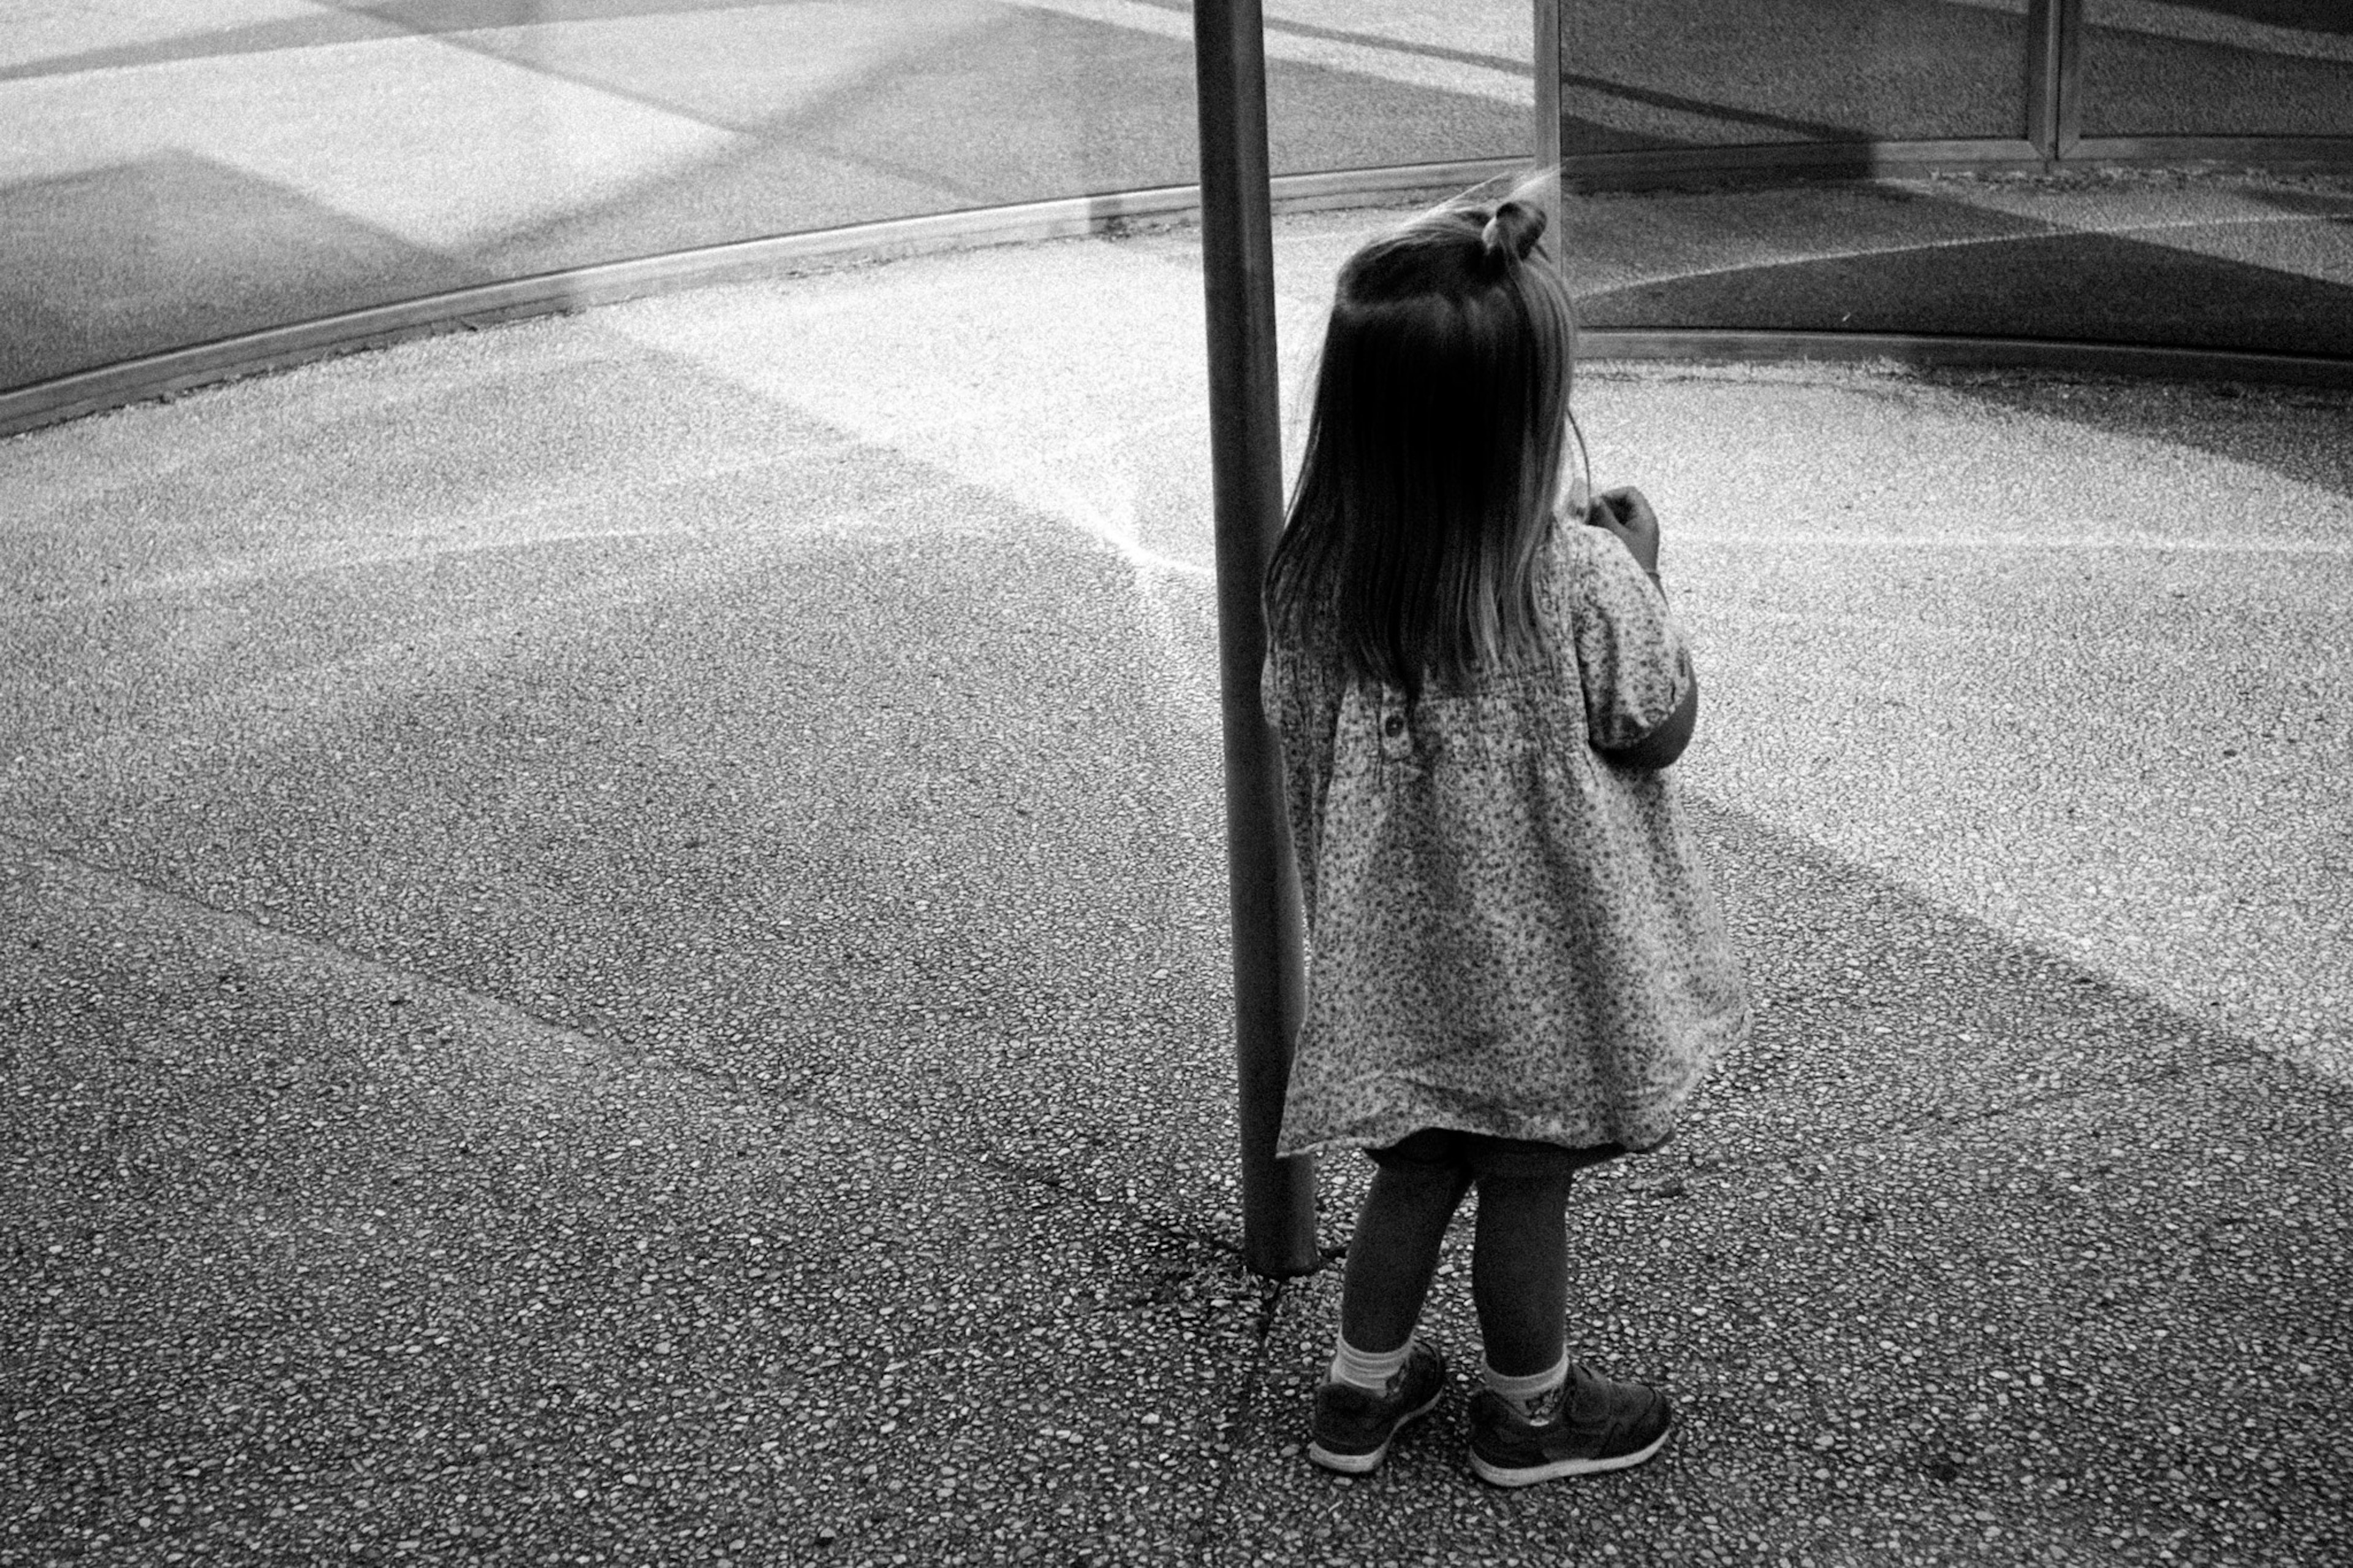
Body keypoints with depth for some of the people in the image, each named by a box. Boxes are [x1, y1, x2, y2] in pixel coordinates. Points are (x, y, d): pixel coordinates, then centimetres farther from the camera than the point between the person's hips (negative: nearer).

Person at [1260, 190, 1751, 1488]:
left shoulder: (1313, 574, -13)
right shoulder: (1582, 580, -25)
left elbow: (1298, 733, 0)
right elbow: (1661, 732, -10)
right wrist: (1644, 568, 1)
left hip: (1397, 945, 4)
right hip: (1537, 957, -4)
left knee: (1414, 1167, 23)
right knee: (1525, 1185, 15)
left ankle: (1361, 1390, 36)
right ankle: (1529, 1411, 36)